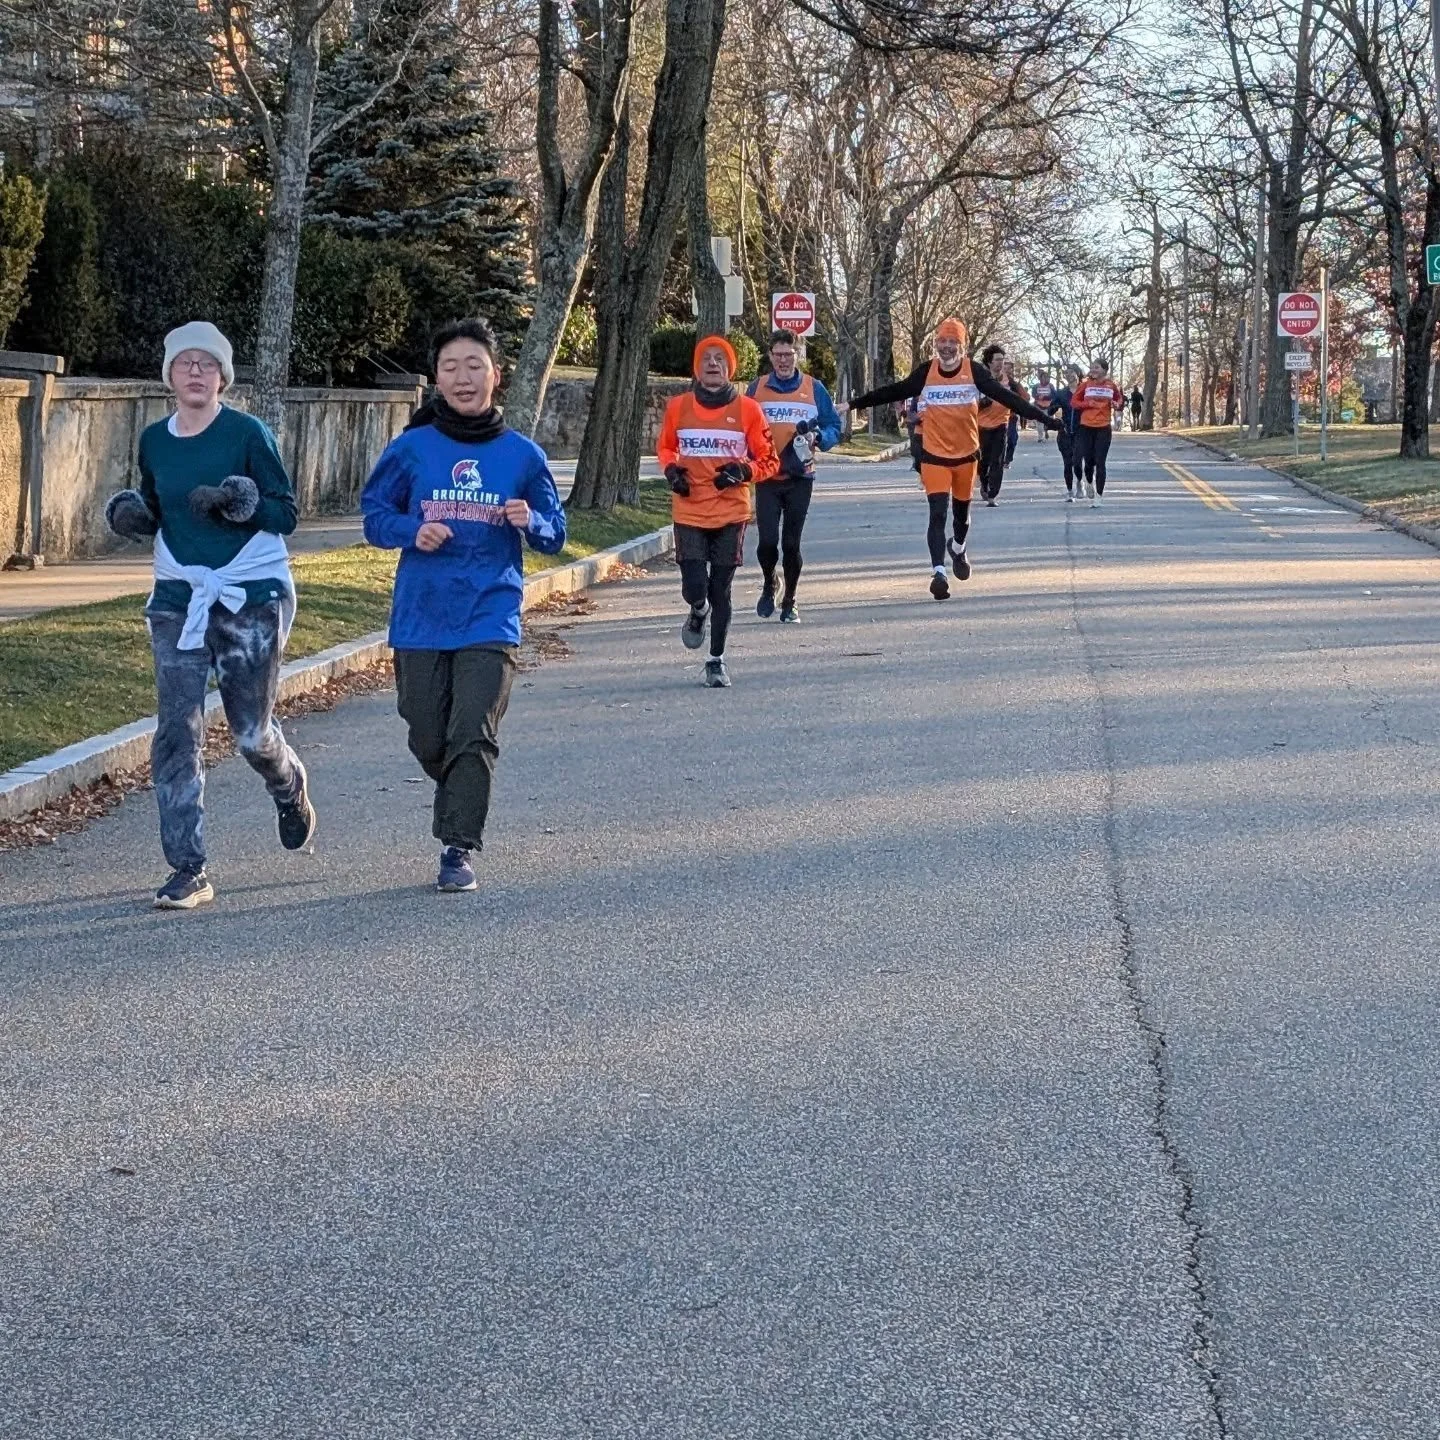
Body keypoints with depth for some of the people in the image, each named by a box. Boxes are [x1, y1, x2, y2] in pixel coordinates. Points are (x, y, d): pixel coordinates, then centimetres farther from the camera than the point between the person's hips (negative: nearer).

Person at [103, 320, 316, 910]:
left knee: (251, 732, 2)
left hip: (252, 596, -3)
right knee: (176, 733, -7)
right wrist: (130, 514, -2)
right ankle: (187, 870, -3)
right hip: (178, 597, 4)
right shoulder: (154, 439, 8)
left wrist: (237, 501, -23)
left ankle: (289, 787, 40)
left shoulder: (247, 433, -6)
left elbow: (286, 513, -7)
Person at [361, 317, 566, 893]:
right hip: (421, 615, 1)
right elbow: (374, 515, 8)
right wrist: (412, 531, -12)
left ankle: (460, 849, -5)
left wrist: (530, 521, -12)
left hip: (491, 615, -1)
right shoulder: (411, 448, 2)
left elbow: (554, 534, 11)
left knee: (473, 735, -12)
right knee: (429, 741, 7)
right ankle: (462, 802, 37)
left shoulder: (522, 454, 4)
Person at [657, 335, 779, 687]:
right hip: (689, 513, 1)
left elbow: (769, 461, 3)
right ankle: (698, 613, 31)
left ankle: (717, 661, 19)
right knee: (695, 588, -7)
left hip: (731, 514, 0)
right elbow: (664, 447, 18)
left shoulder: (747, 409, -2)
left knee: (720, 590, 4)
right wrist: (671, 470, -2)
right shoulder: (678, 407, 2)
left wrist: (744, 472, -15)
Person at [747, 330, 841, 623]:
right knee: (768, 540, -9)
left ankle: (789, 602, 18)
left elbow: (833, 427, 5)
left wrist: (818, 437, -16)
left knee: (791, 544, 3)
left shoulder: (814, 389, 3)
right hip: (766, 477, 0)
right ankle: (768, 586, 20)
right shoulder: (757, 388, 5)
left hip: (800, 477, 0)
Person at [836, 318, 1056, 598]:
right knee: (938, 513, -14)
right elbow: (892, 392, 3)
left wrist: (1042, 417, -20)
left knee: (962, 510, 19)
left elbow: (1004, 396, -12)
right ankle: (938, 572, -18)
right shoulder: (925, 372, -4)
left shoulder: (974, 371, -7)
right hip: (934, 455, -1)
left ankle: (958, 549, 50)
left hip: (966, 454, 1)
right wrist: (852, 405, 3)